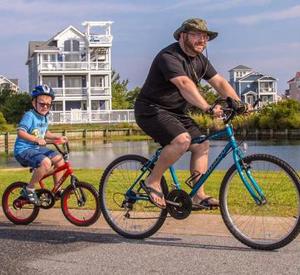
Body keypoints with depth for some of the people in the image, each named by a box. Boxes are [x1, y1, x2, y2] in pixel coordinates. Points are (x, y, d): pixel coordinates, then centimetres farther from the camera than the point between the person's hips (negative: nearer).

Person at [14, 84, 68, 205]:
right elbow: (20, 132, -28)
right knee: (45, 162, -31)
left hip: (37, 148, 9)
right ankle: (28, 190, -16)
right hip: (23, 150, -9)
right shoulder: (29, 116, -17)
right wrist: (36, 139, -38)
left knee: (59, 159, 4)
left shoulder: (44, 118, 11)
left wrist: (57, 137, 12)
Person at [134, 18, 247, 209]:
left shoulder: (200, 60, 9)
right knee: (182, 140, -30)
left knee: (202, 145, -1)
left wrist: (239, 104, -10)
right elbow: (185, 84, -36)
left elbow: (220, 82, 5)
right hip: (151, 110, -9)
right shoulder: (169, 57, -21)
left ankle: (199, 196, 4)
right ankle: (152, 181, -14)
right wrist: (208, 108, -47)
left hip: (176, 112, 9)